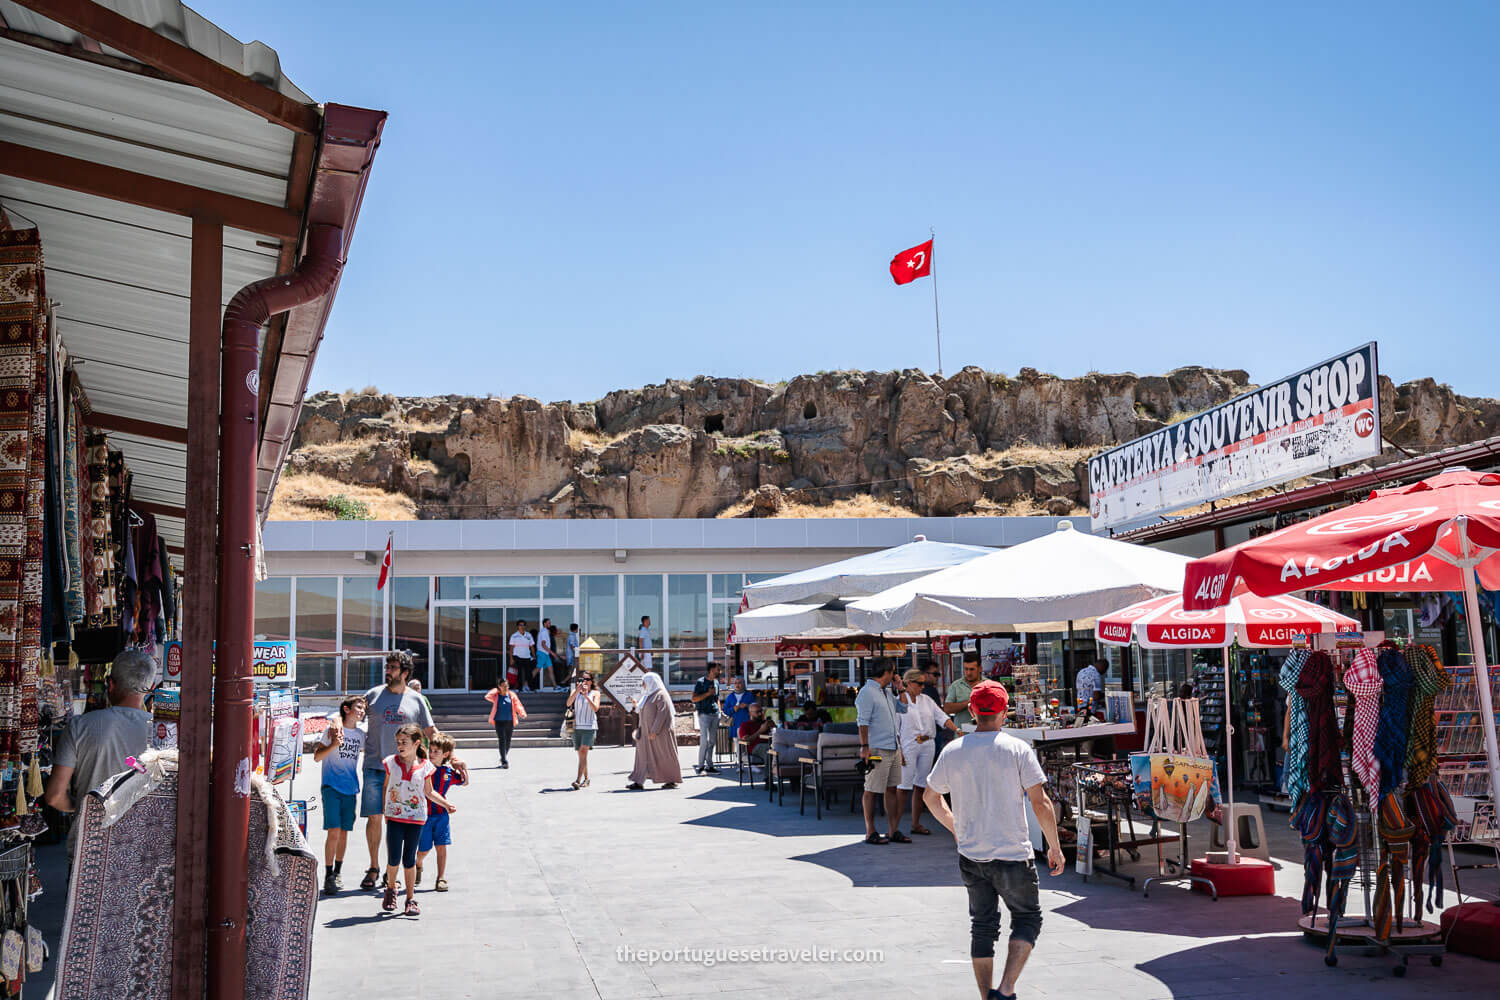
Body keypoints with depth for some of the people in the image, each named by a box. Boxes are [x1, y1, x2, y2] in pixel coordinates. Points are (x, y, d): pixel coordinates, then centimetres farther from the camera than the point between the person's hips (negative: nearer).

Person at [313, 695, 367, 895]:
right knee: (334, 831, -12)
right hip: (331, 786, -4)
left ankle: (338, 872, 24)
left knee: (344, 832, 8)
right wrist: (334, 745, -19)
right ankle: (328, 876, -3)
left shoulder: (360, 734, 11)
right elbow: (317, 757, -4)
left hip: (351, 788, 4)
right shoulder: (332, 729, -2)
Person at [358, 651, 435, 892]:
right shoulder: (373, 695, 7)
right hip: (374, 767, 0)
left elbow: (430, 731, 14)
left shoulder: (416, 700, 7)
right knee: (374, 817, -1)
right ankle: (373, 868, 13)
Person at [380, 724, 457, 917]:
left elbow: (429, 792, 11)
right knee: (394, 858, -5)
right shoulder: (391, 762, 0)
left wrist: (446, 804, 1)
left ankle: (411, 898, 14)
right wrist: (384, 809, 8)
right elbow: (385, 786, 12)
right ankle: (391, 889, 22)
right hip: (394, 816, 0)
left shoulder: (425, 766, -1)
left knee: (409, 859, 3)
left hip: (416, 817, 0)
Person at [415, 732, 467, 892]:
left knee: (442, 847, -2)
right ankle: (418, 865, 38)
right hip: (423, 814, -2)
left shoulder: (449, 772, 1)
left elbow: (465, 782, 17)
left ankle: (441, 879, 8)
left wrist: (463, 766, 7)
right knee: (424, 849, 5)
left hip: (441, 815, 2)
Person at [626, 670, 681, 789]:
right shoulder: (647, 695, 17)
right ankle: (639, 782, 1)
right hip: (646, 731, 9)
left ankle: (673, 780, 10)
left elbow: (663, 713, -19)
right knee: (643, 754, 2)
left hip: (660, 731, -9)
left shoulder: (661, 695, -12)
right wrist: (636, 705, 8)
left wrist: (654, 730, -23)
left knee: (665, 755, -1)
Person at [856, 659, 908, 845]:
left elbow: (903, 708, 27)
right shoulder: (867, 692, -10)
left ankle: (894, 830, 14)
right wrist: (864, 747, -21)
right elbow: (863, 722, -15)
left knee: (892, 789, 9)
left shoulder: (886, 692, 17)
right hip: (876, 750, -9)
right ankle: (870, 833, 2)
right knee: (871, 791, -2)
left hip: (893, 749, 9)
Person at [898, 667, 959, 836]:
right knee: (904, 785, -9)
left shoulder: (926, 699, 13)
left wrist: (956, 729, -10)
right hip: (908, 746, -6)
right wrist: (898, 751, -11)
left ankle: (916, 824, 17)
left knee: (921, 785, 9)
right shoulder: (899, 701, -3)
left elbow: (941, 716, 6)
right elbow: (894, 728, -4)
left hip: (928, 745, 6)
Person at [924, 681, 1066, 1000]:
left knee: (982, 926, 15)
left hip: (970, 857, 4)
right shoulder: (1017, 749, -9)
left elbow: (930, 796, 14)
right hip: (1012, 855, -3)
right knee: (1028, 919, 12)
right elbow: (1040, 802, -11)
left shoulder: (952, 751, 2)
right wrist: (1055, 847, 0)